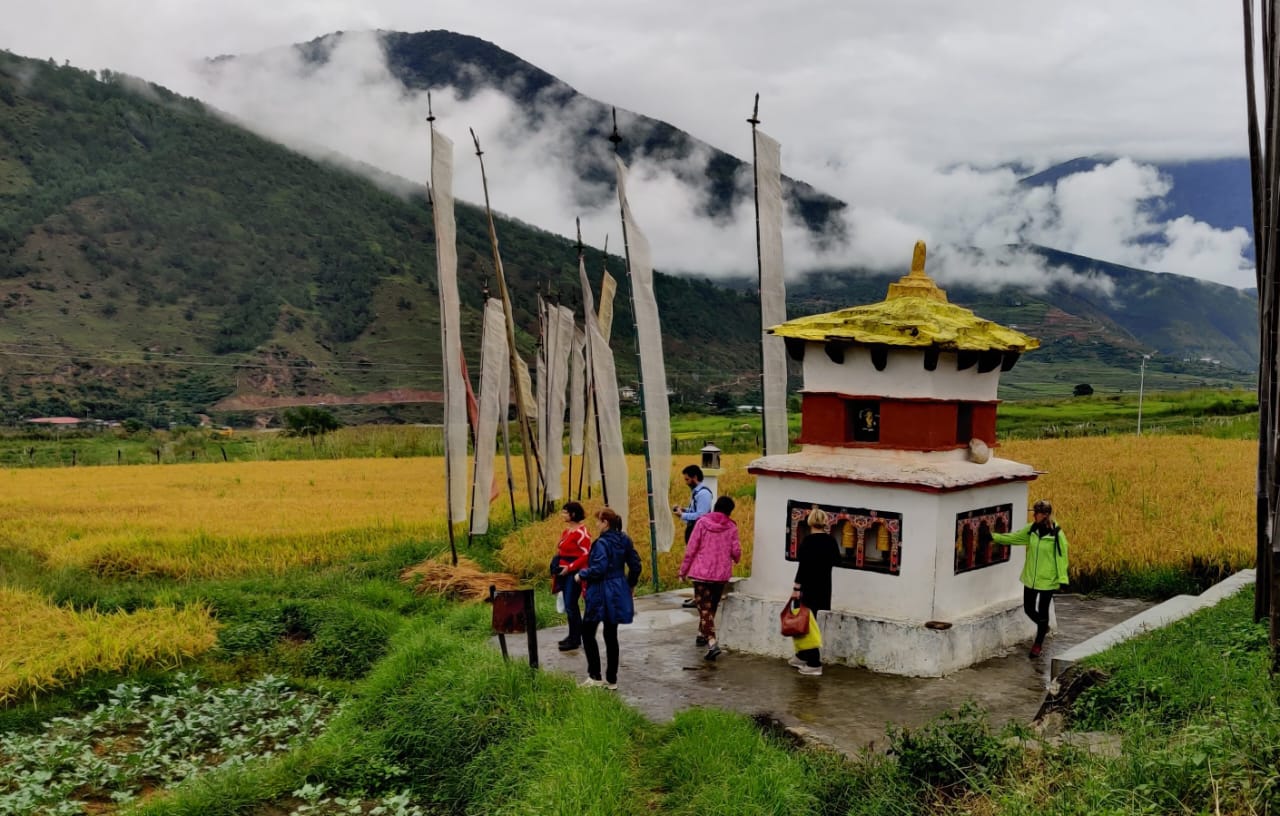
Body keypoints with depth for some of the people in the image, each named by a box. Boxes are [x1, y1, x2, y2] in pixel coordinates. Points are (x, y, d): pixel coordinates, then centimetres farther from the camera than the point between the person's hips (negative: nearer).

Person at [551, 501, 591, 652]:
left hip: (575, 573, -9)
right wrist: (558, 566, 10)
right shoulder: (567, 530, 13)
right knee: (570, 605, 13)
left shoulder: (581, 532, -15)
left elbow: (586, 554, -18)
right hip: (564, 572, 9)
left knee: (570, 605, -7)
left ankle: (575, 639, 1)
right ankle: (574, 636, 23)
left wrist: (570, 567, -19)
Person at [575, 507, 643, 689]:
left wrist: (581, 575, -8)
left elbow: (598, 569, -25)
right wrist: (631, 584, 25)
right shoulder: (625, 540, 5)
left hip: (601, 594, -8)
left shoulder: (602, 543, -18)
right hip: (618, 593, 8)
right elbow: (635, 565, 11)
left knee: (588, 633, 6)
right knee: (611, 636, 12)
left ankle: (594, 676, 5)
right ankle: (611, 679, 15)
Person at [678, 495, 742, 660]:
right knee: (712, 606, 22)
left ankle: (712, 643, -17)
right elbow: (736, 551, -3)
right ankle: (702, 635, 36)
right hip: (721, 573, 2)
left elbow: (691, 548, -6)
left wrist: (684, 570, 3)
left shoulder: (702, 522, -5)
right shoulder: (731, 527, -2)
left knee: (704, 608, -2)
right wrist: (735, 560, 22)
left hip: (701, 572, -2)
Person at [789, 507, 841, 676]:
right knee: (807, 621, 19)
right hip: (824, 586, 7)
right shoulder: (830, 540, 3)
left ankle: (814, 664, -3)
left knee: (806, 622, -2)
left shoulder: (809, 540, -16)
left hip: (809, 586, -7)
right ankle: (802, 656, 29)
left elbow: (803, 565, -19)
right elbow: (836, 560, 16)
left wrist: (796, 587, -16)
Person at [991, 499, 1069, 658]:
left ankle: (1038, 644, 25)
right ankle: (1043, 627, 43)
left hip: (1047, 580, -5)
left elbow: (1061, 557, -12)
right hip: (1030, 578, 5)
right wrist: (994, 536, 1)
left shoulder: (1057, 534, -15)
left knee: (1042, 611, 8)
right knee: (1028, 609, 13)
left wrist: (1062, 578, -15)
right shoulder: (1031, 529, -1)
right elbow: (1013, 537, 8)